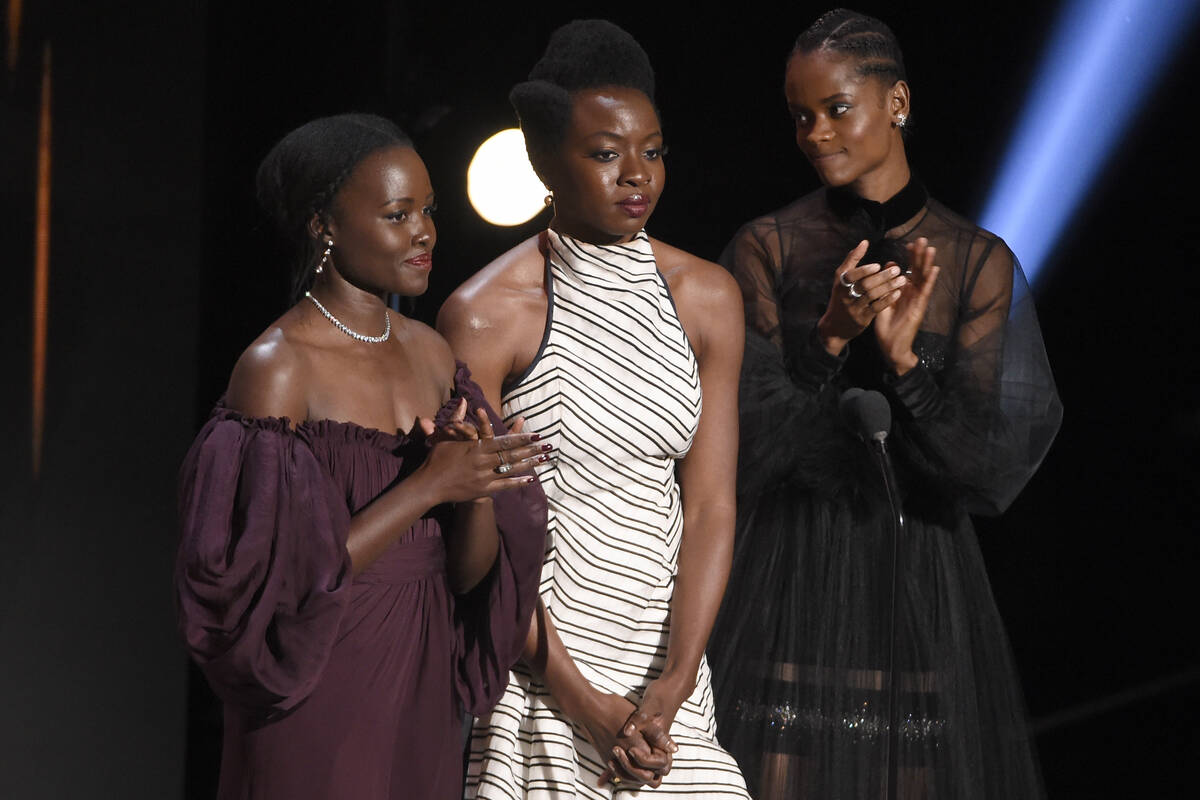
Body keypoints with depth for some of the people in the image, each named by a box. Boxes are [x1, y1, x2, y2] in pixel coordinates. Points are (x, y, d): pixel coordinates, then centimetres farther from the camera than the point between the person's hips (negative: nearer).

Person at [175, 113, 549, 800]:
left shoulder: (431, 354, 6)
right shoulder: (276, 369, -14)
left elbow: (470, 573, 7)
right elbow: (280, 581, -20)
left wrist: (474, 492, -13)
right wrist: (427, 486, -20)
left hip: (423, 710, 6)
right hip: (318, 711, -6)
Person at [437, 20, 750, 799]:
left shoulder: (707, 297, 5)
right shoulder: (486, 315, -8)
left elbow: (709, 506, 1)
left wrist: (670, 687, -10)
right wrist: (582, 702, -13)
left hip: (663, 657, 4)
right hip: (534, 668, -4)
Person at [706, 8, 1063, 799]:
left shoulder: (977, 260, 1)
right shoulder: (766, 250, 1)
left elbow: (991, 463, -6)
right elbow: (742, 444, -7)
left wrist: (904, 357, -21)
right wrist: (829, 337, -21)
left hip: (919, 581, 1)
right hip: (790, 577, -1)